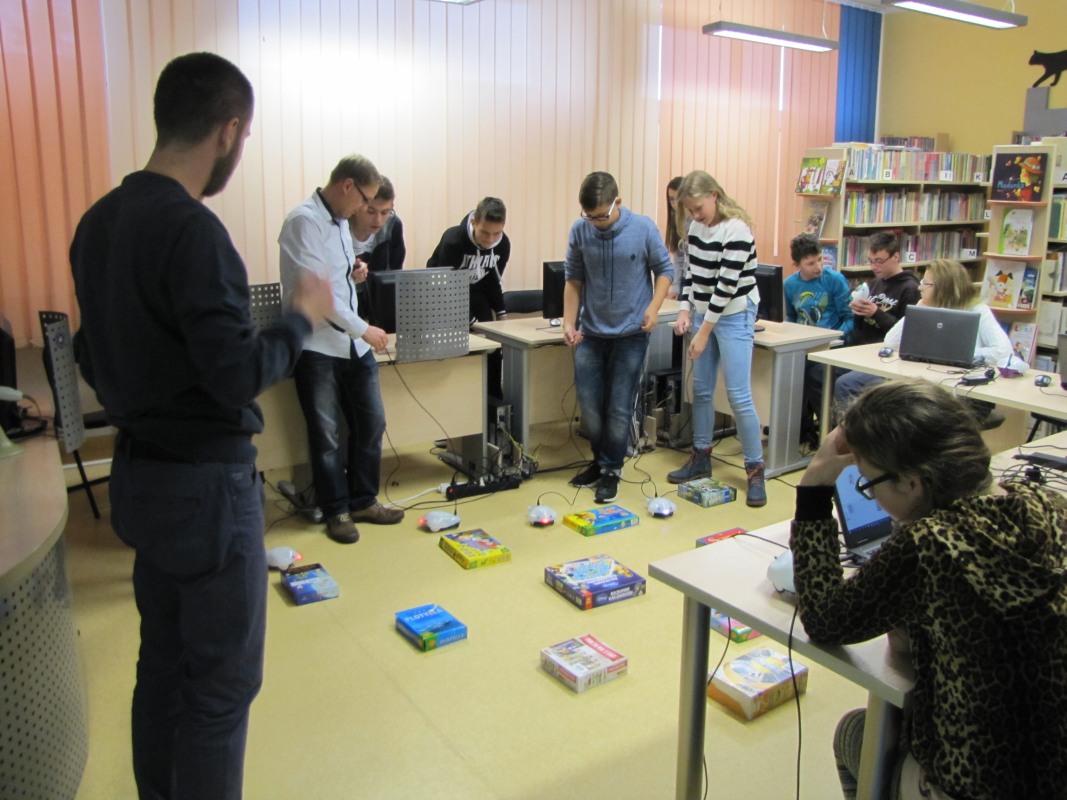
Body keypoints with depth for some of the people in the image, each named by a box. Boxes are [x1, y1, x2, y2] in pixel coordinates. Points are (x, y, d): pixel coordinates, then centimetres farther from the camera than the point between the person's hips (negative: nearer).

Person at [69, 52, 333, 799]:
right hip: (205, 481, -9)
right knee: (223, 680, 6)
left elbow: (94, 357, 13)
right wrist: (301, 317, -9)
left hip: (139, 472, 9)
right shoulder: (192, 229, -21)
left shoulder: (100, 220, 6)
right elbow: (238, 374, -23)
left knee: (165, 661, 21)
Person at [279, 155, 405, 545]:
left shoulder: (340, 220, 13)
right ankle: (337, 511, 19)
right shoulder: (304, 220, -14)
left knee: (371, 422, 12)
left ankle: (363, 501, 27)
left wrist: (354, 274, 4)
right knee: (326, 435, 4)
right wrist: (363, 328, -16)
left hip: (354, 342, 8)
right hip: (318, 346, -8)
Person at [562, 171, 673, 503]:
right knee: (589, 404, 6)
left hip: (630, 332, -2)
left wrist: (654, 307, -13)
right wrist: (569, 322, -4)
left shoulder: (643, 228, -11)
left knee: (619, 408, 2)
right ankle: (599, 460, 30)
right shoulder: (579, 231, -6)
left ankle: (611, 470, 21)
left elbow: (664, 270, 1)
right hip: (591, 331, 2)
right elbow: (573, 280, 3)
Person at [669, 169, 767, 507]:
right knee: (700, 389, 11)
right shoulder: (696, 226, 4)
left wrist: (704, 333, -18)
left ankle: (755, 470, 3)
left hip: (734, 317, -7)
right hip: (703, 312, 7)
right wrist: (685, 310, 0)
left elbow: (727, 285, -20)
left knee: (738, 395, -8)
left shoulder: (736, 230, -19)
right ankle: (701, 458, 25)